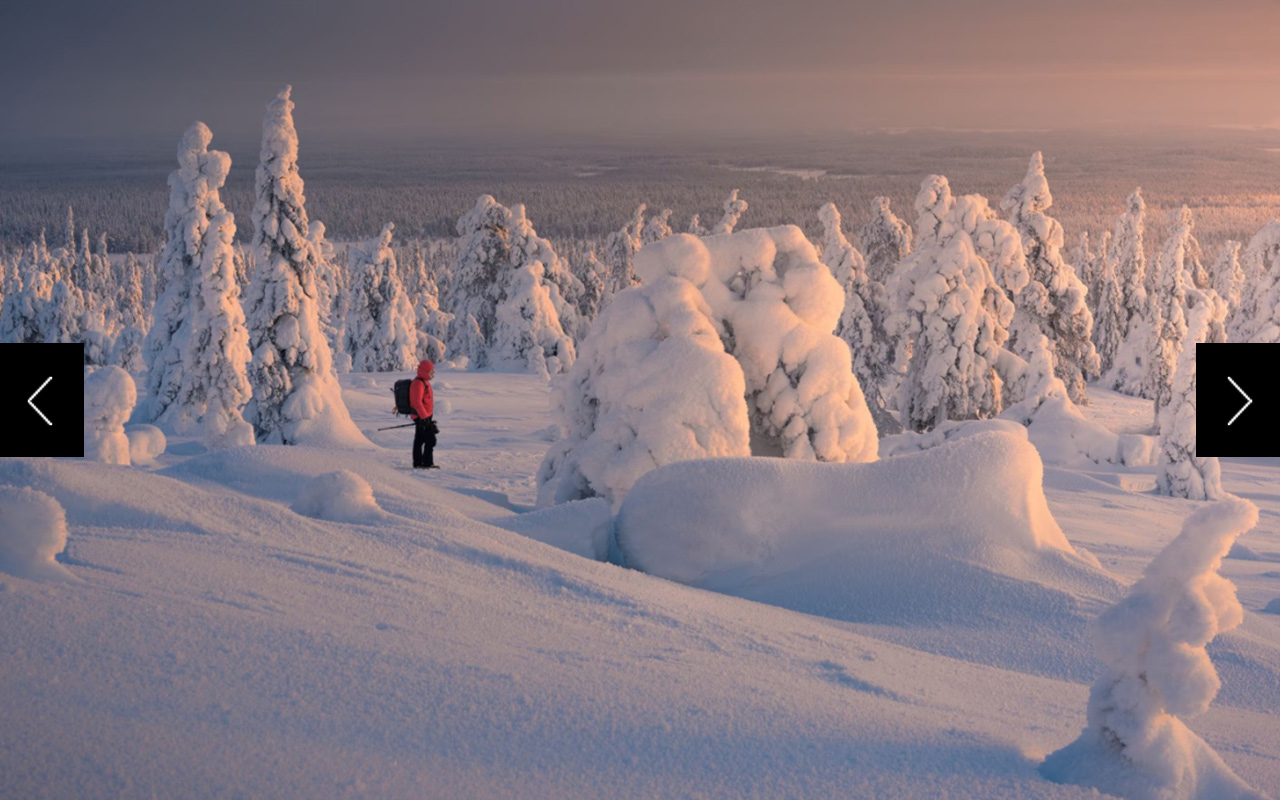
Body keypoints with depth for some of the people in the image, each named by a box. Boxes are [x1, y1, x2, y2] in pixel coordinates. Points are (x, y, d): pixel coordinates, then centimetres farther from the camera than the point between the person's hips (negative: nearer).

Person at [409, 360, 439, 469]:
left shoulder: (424, 382, 16)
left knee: (419, 440, 13)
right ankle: (427, 463, -7)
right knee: (430, 439, -10)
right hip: (421, 417, -11)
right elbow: (417, 402, -23)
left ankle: (418, 463, 17)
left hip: (423, 416, 11)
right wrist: (424, 417, -25)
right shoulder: (418, 384, -17)